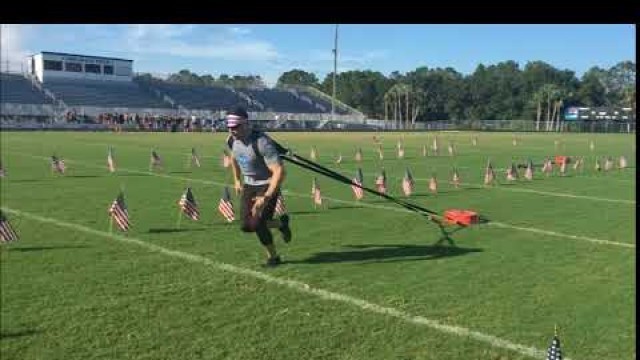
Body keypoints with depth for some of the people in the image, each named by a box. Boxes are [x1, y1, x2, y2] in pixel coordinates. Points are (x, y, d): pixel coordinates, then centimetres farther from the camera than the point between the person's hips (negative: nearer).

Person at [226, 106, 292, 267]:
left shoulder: (261, 142, -29)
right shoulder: (232, 140, -7)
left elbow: (279, 172, -33)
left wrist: (266, 198, -36)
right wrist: (237, 180, 21)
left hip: (267, 185, -7)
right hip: (248, 185, 7)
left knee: (256, 224, -14)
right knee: (246, 226, 1)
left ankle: (273, 257, 12)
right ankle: (281, 223, 26)